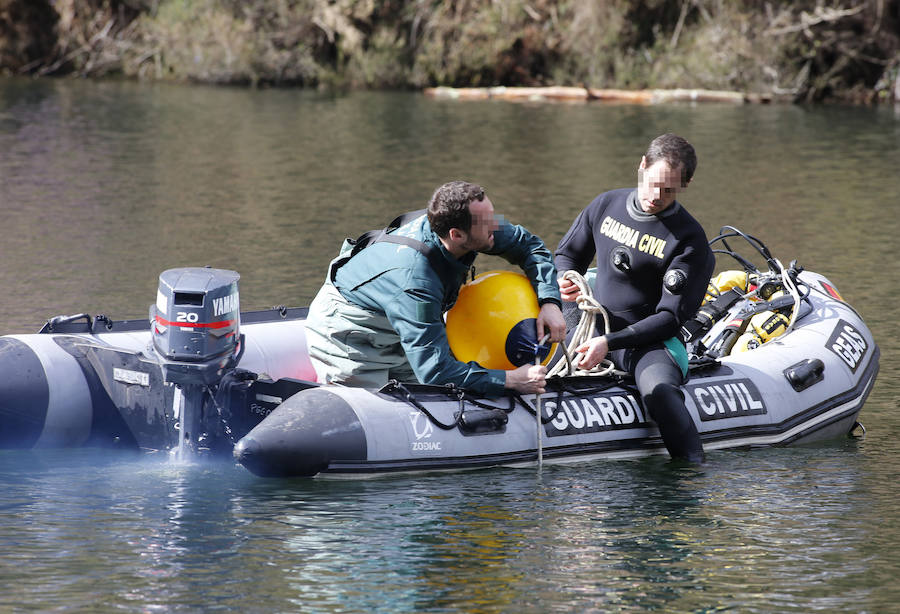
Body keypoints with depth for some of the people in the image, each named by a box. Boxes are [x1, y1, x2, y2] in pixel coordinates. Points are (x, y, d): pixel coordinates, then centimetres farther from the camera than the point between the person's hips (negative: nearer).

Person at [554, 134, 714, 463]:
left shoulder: (689, 239, -11)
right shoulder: (607, 205, 3)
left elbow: (670, 318, -14)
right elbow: (568, 254, 19)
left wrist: (610, 342, -24)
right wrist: (564, 281, -6)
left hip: (647, 338, -5)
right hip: (593, 323, 5)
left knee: (659, 389, -38)